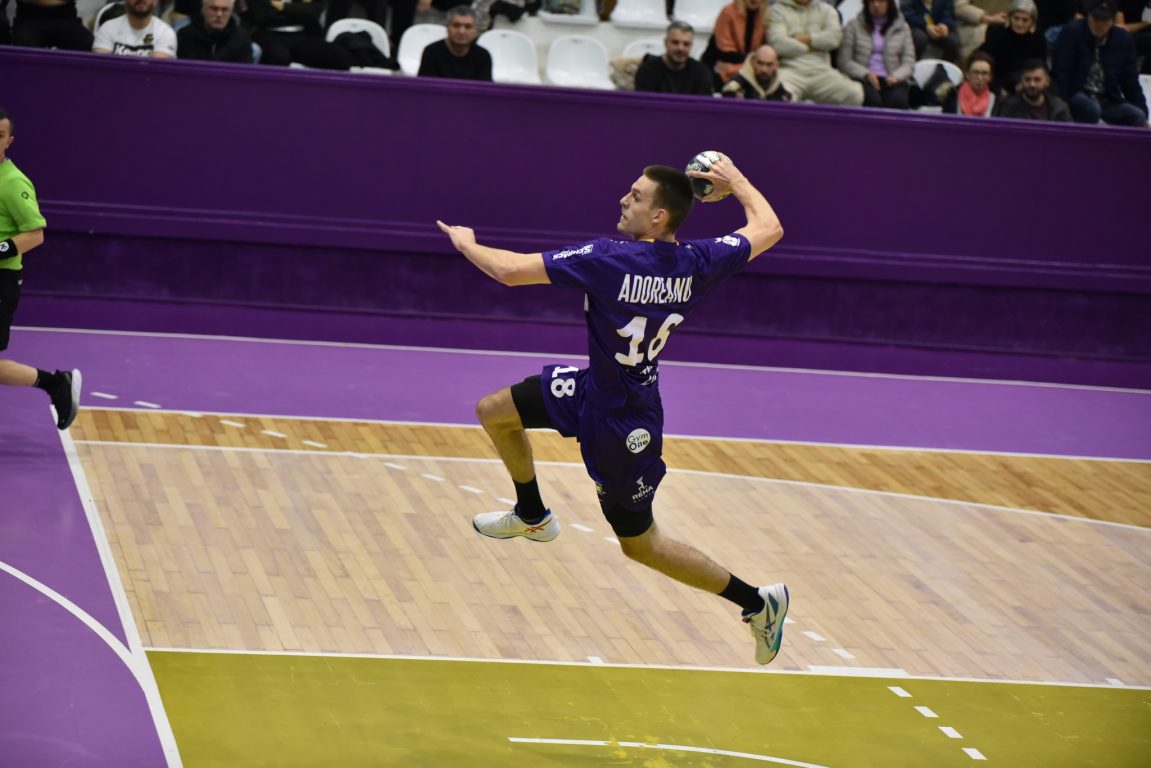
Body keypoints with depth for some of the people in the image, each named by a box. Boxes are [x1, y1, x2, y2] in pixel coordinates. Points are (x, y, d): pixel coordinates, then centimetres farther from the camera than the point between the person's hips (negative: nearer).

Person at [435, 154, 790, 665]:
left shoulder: (609, 259, -31)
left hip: (619, 424, -8)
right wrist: (736, 182, 18)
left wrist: (466, 243, -6)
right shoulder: (698, 263, -14)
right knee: (493, 412, 15)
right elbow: (769, 228, 2)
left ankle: (756, 601, 19)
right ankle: (532, 516, 38)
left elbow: (510, 271, -26)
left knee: (639, 543, 10)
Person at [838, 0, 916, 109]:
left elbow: (908, 62, 9)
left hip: (892, 80, 1)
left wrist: (896, 76, -14)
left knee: (897, 101, -35)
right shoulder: (854, 26, 10)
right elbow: (845, 61, 5)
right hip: (863, 79, -1)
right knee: (873, 100, -37)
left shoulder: (902, 27, 15)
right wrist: (866, 74, -13)